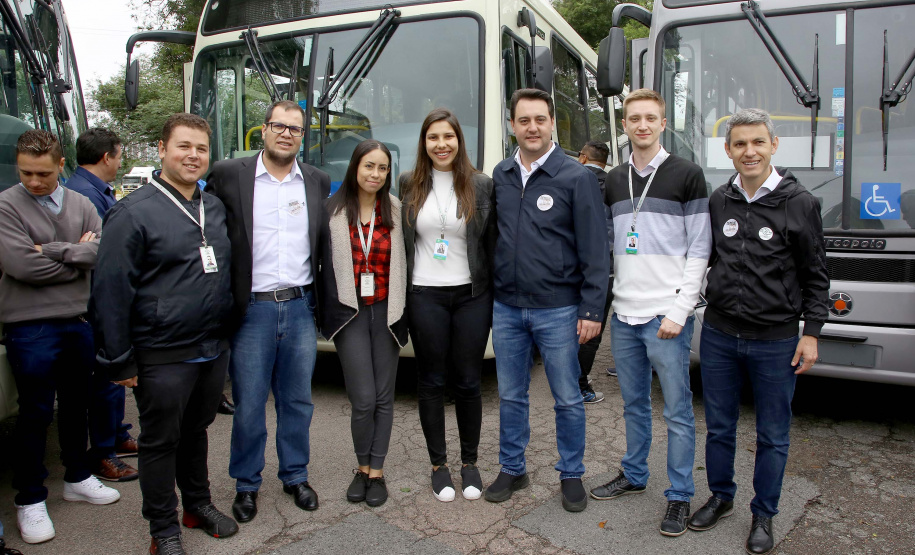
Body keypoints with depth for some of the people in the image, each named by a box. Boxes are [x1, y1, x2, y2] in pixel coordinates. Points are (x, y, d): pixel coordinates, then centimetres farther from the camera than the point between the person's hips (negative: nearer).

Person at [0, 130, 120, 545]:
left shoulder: (81, 205, 5)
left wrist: (54, 251, -17)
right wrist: (78, 255, -8)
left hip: (77, 321, 4)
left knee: (76, 405, 17)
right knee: (35, 413, 5)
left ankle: (77, 478, 35)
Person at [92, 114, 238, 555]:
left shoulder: (215, 208, 9)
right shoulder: (134, 212, -11)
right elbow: (110, 291, -12)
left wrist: (226, 334, 15)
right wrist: (119, 361, -11)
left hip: (213, 349, 6)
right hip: (162, 357, -6)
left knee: (196, 430, 20)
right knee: (161, 441, 8)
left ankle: (198, 505, 38)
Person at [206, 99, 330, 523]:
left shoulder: (318, 182, 8)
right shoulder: (228, 175, -1)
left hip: (300, 308, 3)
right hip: (252, 309, -2)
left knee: (297, 401, 14)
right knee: (249, 404, 8)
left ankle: (295, 476, 32)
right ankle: (246, 484, 27)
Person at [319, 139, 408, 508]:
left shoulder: (396, 211, 5)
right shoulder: (333, 210, 0)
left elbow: (403, 264, 7)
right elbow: (324, 261, 1)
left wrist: (400, 310, 1)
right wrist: (325, 309, -4)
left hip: (385, 312, 2)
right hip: (349, 312, -2)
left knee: (383, 397, 7)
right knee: (363, 399, -5)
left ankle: (376, 471, 22)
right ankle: (363, 468, 19)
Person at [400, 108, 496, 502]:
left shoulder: (481, 186, 2)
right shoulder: (409, 185, 5)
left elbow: (492, 243, 2)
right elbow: (399, 240, 9)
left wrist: (496, 295, -1)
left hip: (472, 295, -1)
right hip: (424, 296, 1)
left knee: (468, 381, 7)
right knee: (431, 381, 8)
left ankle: (470, 462, 25)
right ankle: (439, 464, 24)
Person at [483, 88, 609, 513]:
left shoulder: (576, 177, -6)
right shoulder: (500, 175, 8)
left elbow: (595, 250, -7)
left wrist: (592, 309, -11)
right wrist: (488, 294, 7)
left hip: (557, 309, -4)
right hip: (506, 307, 4)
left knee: (567, 399, 9)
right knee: (511, 396, 14)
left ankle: (571, 475, 27)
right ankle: (512, 470, 32)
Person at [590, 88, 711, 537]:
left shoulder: (686, 176, -3)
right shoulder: (614, 180, 11)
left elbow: (699, 251, -6)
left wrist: (679, 310, -13)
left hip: (667, 316, -5)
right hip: (624, 315, 5)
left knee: (677, 410, 4)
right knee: (633, 404, 17)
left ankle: (680, 496, 18)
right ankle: (633, 475, 34)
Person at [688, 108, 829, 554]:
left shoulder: (799, 203, -5)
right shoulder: (717, 201, 3)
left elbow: (815, 276, -1)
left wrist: (811, 332, -4)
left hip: (775, 341, -3)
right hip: (718, 334, 3)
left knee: (773, 435, 11)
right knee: (719, 426, 15)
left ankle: (763, 515, 28)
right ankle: (720, 497, 35)